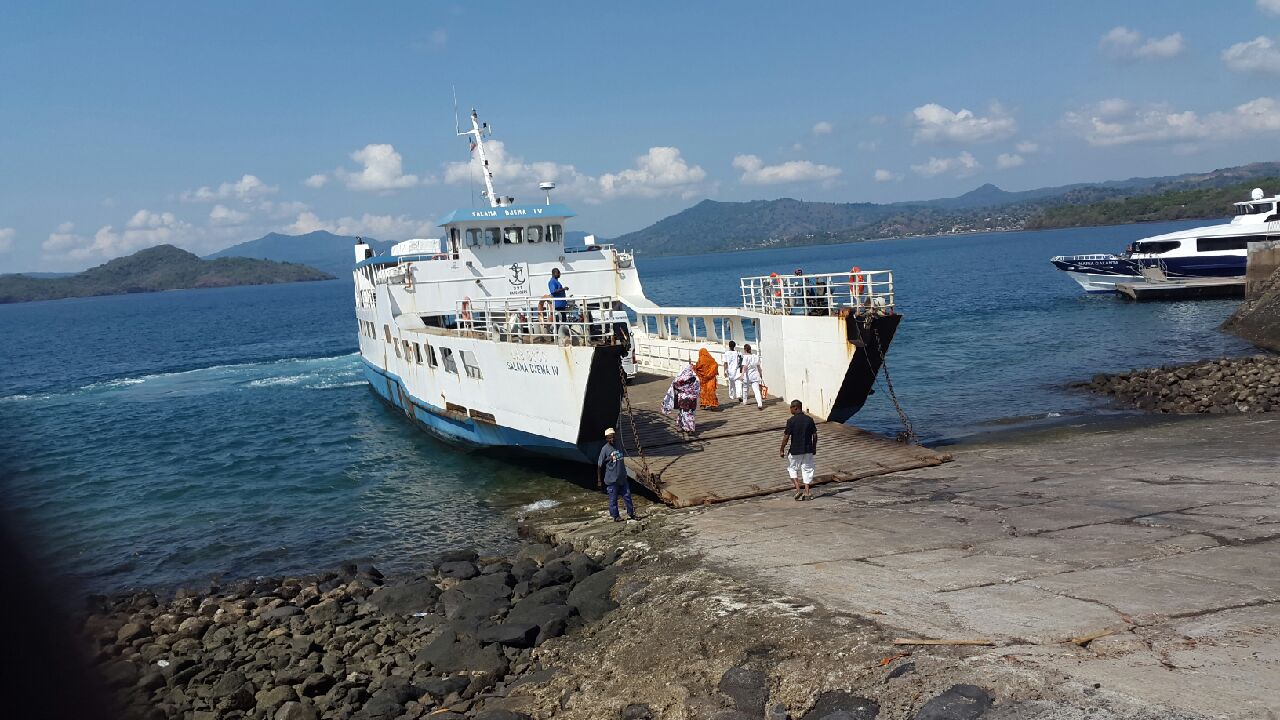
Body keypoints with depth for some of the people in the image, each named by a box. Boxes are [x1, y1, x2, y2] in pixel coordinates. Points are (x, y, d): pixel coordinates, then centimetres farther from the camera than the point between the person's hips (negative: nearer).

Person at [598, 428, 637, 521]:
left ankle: (631, 513, 25)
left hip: (622, 478, 6)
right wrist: (599, 480, -9)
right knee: (613, 499, 6)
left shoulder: (619, 447, 4)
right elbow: (599, 466, -10)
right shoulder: (605, 449, -14)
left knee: (627, 495, 11)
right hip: (612, 479, -6)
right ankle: (615, 516, 19)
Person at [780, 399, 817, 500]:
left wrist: (782, 449, -2)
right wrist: (814, 448, 16)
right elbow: (815, 435, 3)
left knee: (792, 468, 13)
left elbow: (786, 437, -12)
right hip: (808, 450, 4)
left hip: (795, 450, -3)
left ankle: (798, 490, 0)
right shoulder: (809, 419, 0)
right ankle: (807, 493, 10)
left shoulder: (791, 421, -13)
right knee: (807, 469, 12)